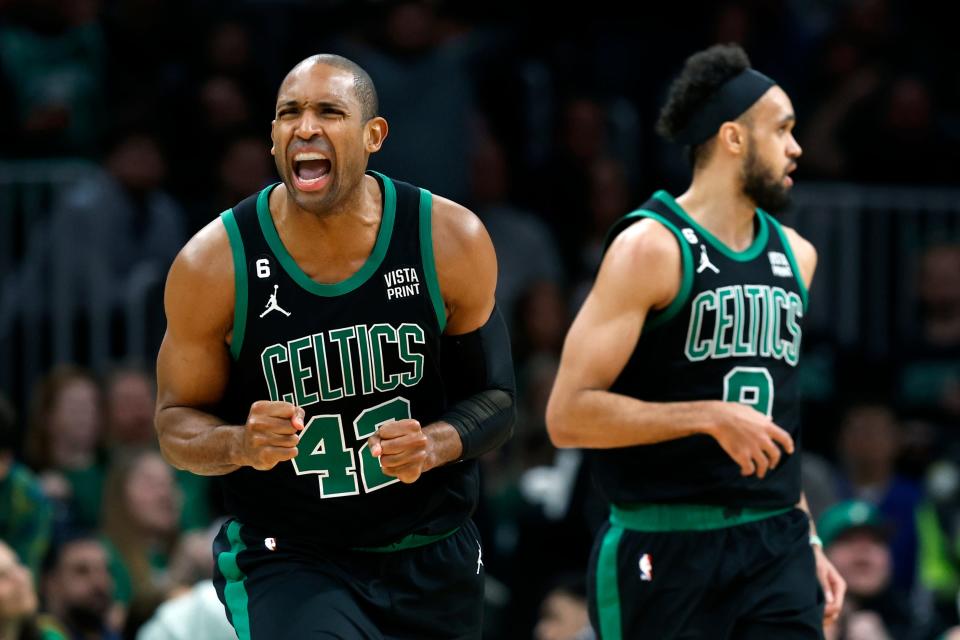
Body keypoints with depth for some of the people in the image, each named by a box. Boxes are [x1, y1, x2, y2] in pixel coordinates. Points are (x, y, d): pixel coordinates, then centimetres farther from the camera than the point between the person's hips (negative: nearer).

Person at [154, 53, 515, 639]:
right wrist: (240, 444, -24)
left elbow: (495, 399, 1)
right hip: (285, 562, -3)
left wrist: (435, 446, -20)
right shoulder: (215, 263, -13)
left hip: (435, 562, 3)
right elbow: (177, 421, -2)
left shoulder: (451, 242, -9)